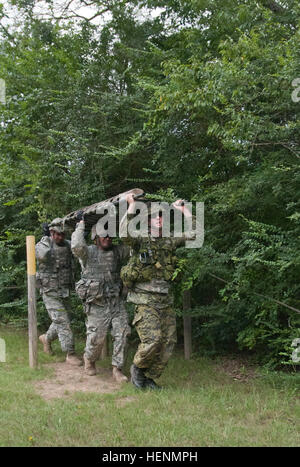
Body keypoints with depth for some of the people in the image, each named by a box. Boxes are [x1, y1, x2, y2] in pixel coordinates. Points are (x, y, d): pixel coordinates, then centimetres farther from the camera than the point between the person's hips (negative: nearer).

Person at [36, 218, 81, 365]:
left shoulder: (67, 245, 5)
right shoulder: (41, 245, -12)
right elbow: (44, 255, -33)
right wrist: (45, 237, -21)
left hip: (65, 292, 6)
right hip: (50, 293, -6)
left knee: (62, 322, 15)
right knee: (63, 323, -8)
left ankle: (46, 338, 42)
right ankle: (70, 354, 0)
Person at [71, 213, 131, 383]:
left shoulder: (117, 251, 8)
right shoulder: (88, 252, -5)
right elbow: (76, 246, -26)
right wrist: (81, 224, -15)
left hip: (117, 302, 4)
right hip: (97, 304, -4)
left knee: (122, 334, -5)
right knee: (97, 338, 1)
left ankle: (117, 369, 6)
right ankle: (89, 359, 32)